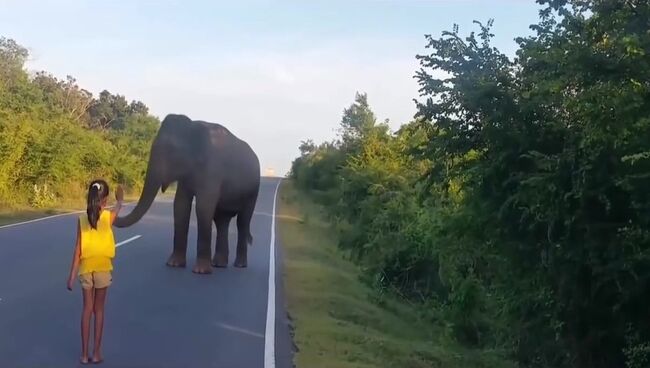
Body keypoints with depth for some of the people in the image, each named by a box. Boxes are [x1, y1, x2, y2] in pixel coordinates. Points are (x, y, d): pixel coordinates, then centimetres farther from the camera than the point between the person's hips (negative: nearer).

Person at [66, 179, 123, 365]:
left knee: (87, 309, 9)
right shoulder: (109, 216, -8)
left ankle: (84, 354, 10)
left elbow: (78, 249, -5)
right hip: (102, 267, -1)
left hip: (86, 268, 1)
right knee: (99, 309, 9)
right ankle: (96, 353, 11)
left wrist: (72, 273, 0)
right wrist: (120, 201, 42)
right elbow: (117, 209, 19)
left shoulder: (82, 218, -5)